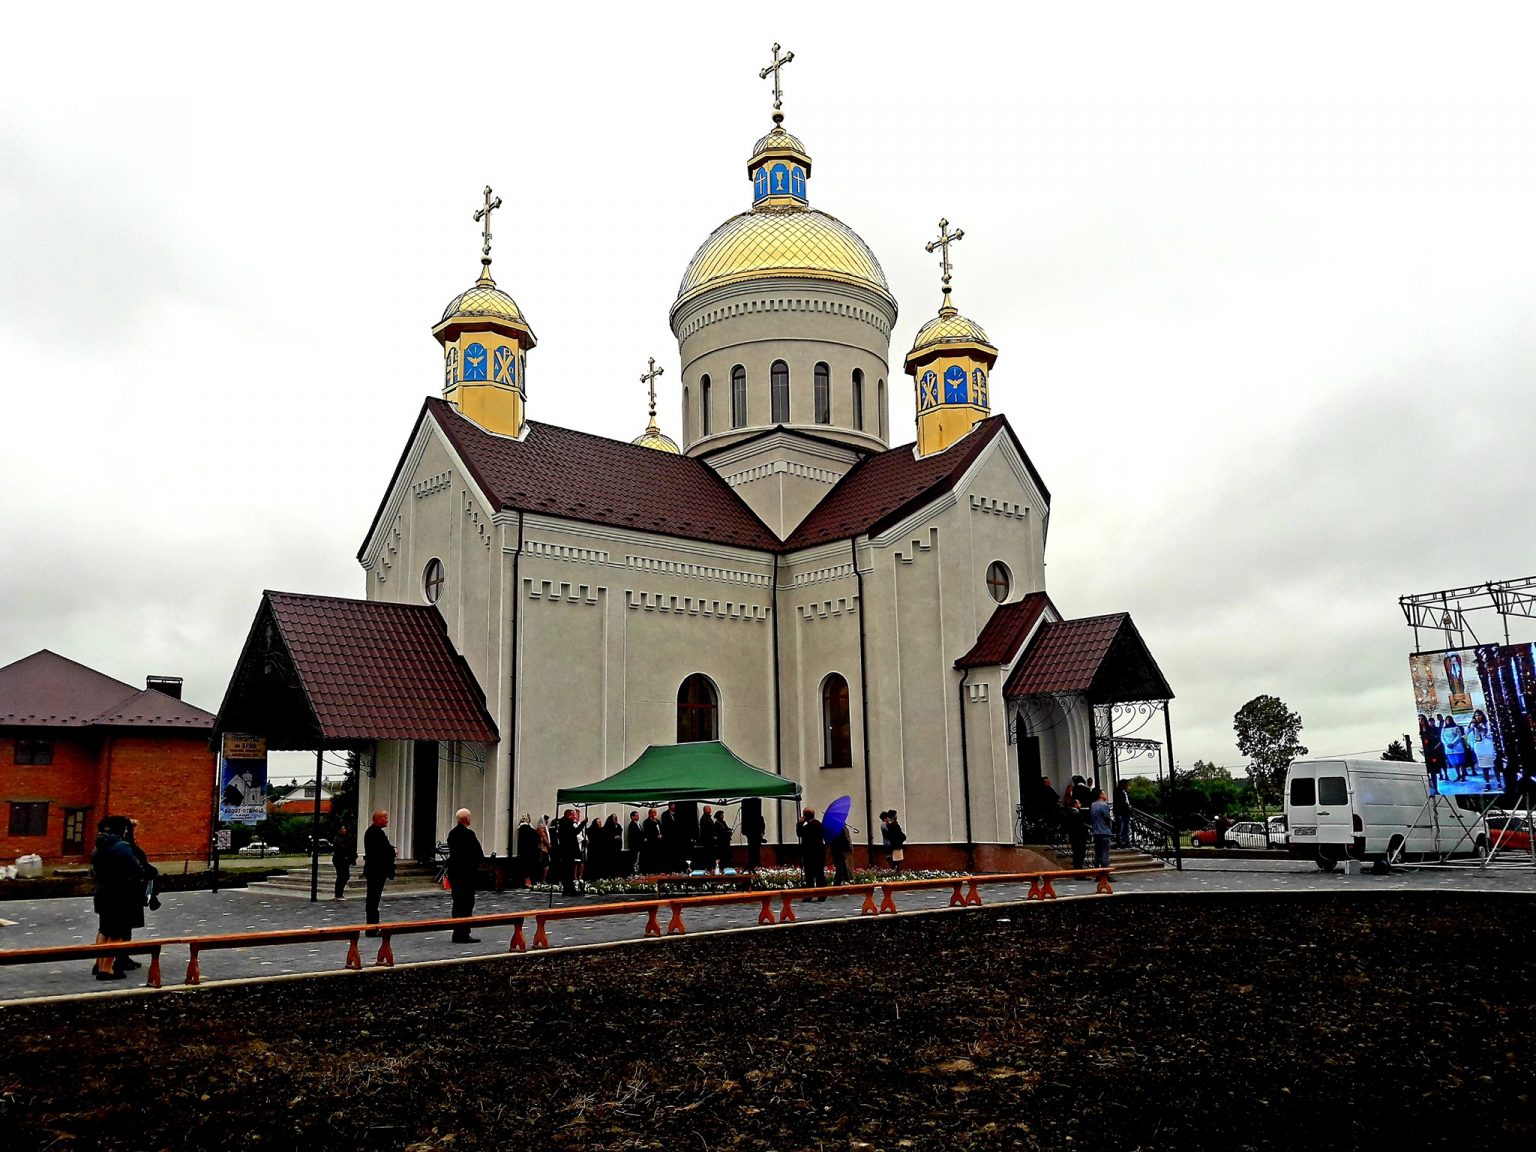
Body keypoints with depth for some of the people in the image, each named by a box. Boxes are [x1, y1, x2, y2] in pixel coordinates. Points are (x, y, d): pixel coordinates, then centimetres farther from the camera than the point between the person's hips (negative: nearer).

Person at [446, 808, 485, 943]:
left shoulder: (452, 833, 8)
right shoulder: (468, 833, -17)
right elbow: (478, 852, -17)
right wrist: (480, 861, 5)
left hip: (454, 871, 8)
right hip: (467, 871, -8)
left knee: (458, 902, 14)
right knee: (467, 903, -3)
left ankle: (457, 933, 19)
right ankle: (463, 934, -2)